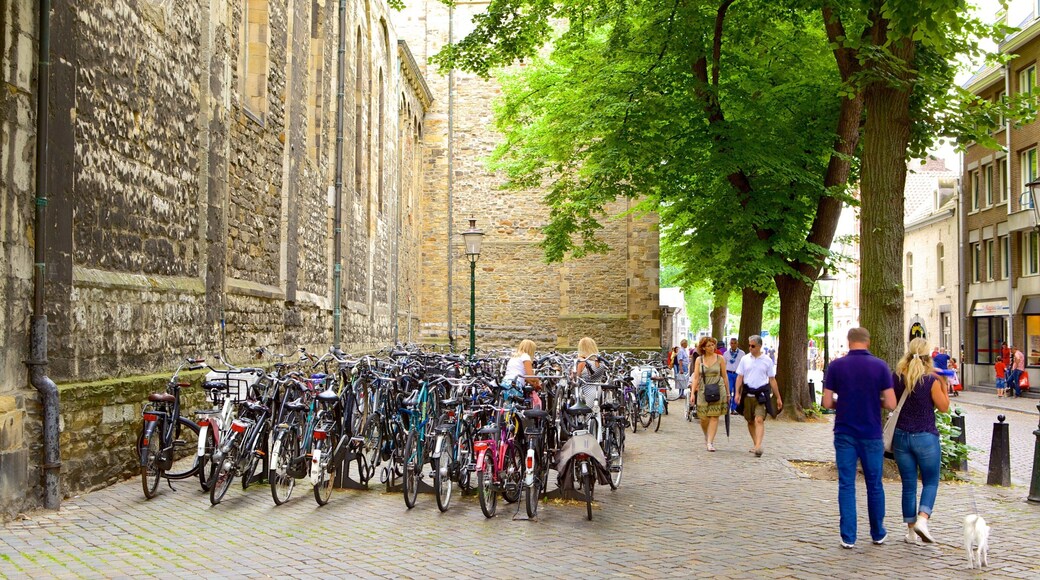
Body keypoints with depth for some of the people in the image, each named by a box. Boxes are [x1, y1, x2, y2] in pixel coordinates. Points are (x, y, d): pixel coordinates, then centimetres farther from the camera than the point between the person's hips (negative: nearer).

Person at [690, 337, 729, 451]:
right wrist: (693, 393, -5)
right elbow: (696, 377, 3)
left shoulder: (720, 359, 4)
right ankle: (707, 437, 30)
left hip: (718, 391, -1)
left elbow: (724, 376, 7)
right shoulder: (699, 360, 6)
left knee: (714, 417, -7)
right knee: (703, 418, 2)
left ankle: (710, 442, -5)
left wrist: (727, 392, 8)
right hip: (703, 391, 1)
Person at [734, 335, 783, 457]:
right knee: (750, 421, 9)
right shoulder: (745, 359, 7)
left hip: (761, 395, -3)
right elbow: (739, 377, 8)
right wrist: (737, 393, -4)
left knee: (759, 420, -16)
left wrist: (778, 398, 8)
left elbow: (772, 380, 7)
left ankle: (758, 446, -24)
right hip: (747, 394, 3)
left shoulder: (767, 360, 3)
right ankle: (755, 444, 22)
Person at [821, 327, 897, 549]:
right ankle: (878, 534, 26)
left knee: (846, 485, 5)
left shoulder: (836, 366, -4)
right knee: (874, 485, 14)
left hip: (845, 434, 0)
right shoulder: (880, 366, -5)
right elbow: (891, 404, -8)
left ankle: (848, 536, 4)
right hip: (871, 435, 0)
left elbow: (827, 403, -5)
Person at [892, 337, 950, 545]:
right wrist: (943, 384, 5)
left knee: (908, 484, 10)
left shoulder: (898, 377, -1)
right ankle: (922, 520, -11)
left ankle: (911, 531, 14)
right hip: (926, 437, -3)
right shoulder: (931, 380, -12)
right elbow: (944, 407, -3)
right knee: (930, 482, 10)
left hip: (901, 436, 3)